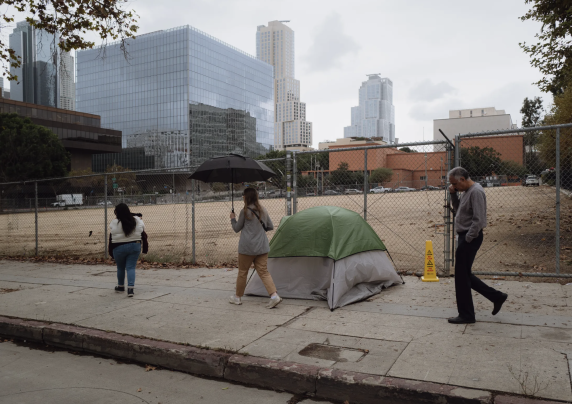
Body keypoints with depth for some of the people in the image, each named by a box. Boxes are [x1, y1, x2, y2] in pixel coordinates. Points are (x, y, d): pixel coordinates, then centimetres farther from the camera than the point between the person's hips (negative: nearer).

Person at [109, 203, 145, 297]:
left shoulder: (114, 223, -13)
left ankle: (121, 286, 34)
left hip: (119, 248, -2)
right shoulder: (137, 220, -3)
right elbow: (143, 229, 9)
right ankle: (130, 288, -11)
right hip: (135, 246, 2)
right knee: (131, 268, 3)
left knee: (120, 268, 17)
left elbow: (111, 234, -4)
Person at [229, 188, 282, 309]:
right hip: (262, 247, 5)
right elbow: (270, 226, 18)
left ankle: (237, 297, 23)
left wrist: (232, 219, 18)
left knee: (242, 272, 9)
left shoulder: (244, 211, -8)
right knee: (263, 271, 4)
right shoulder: (263, 211, 9)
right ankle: (274, 295, -11)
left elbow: (236, 229, 2)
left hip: (247, 247, -5)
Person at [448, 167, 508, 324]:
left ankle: (466, 315, 9)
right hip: (465, 236, 10)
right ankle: (496, 296, 25)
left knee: (462, 276, -2)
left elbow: (478, 220, -22)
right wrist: (453, 194, 8)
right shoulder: (467, 191, 14)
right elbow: (458, 210, 22)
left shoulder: (476, 192, -17)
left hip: (470, 238, -10)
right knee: (464, 275, 16)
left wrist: (467, 239, -19)